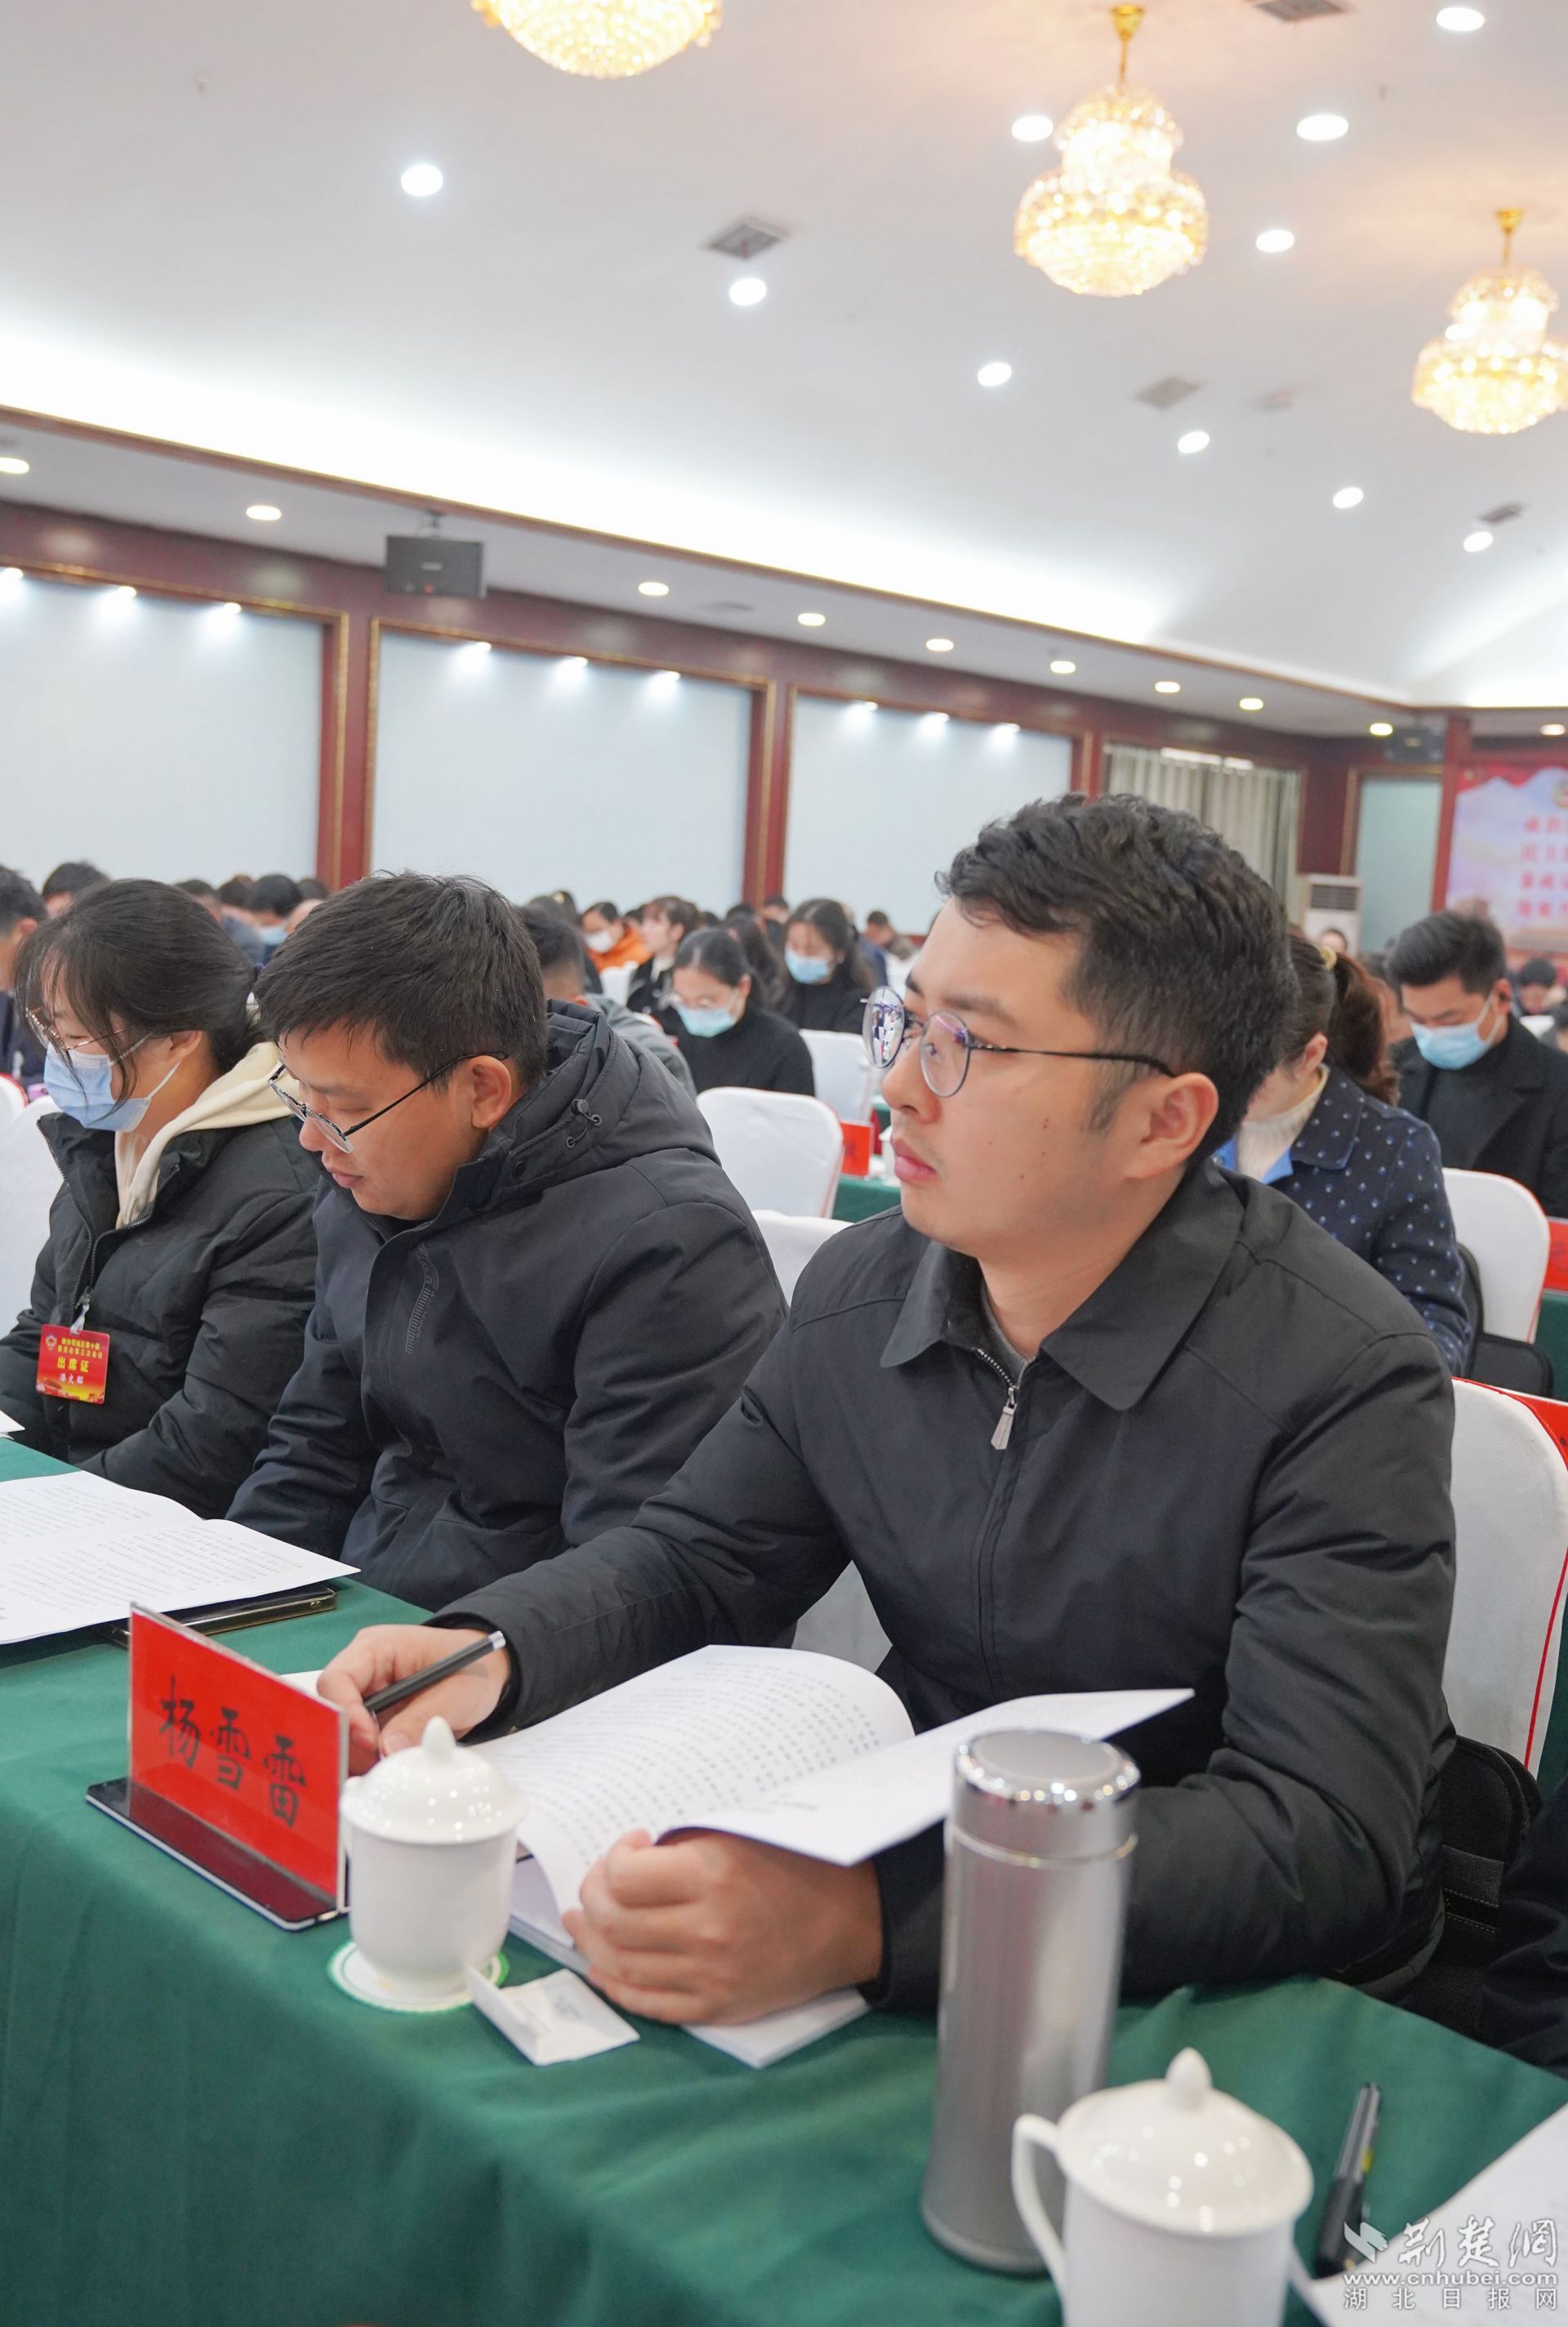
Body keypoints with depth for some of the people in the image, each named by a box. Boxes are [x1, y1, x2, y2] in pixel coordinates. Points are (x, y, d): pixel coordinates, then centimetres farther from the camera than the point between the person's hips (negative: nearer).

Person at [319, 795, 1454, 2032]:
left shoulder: (1347, 1381, -21)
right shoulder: (859, 1291, -2)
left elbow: (1322, 1838, -29)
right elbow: (695, 1556, 8)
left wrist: (869, 1920, -43)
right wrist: (492, 1652, -15)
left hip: (1235, 2000, -5)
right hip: (926, 1850, 6)